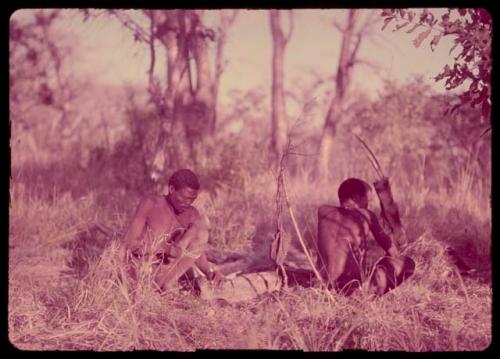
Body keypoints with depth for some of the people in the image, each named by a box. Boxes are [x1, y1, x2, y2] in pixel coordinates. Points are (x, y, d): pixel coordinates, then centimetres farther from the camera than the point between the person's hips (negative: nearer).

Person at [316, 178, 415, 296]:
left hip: (324, 285, 5)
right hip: (354, 285, -5)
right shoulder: (365, 216, -3)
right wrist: (398, 258, 32)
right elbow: (388, 245, 12)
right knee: (407, 262, 8)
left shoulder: (323, 212, 3)